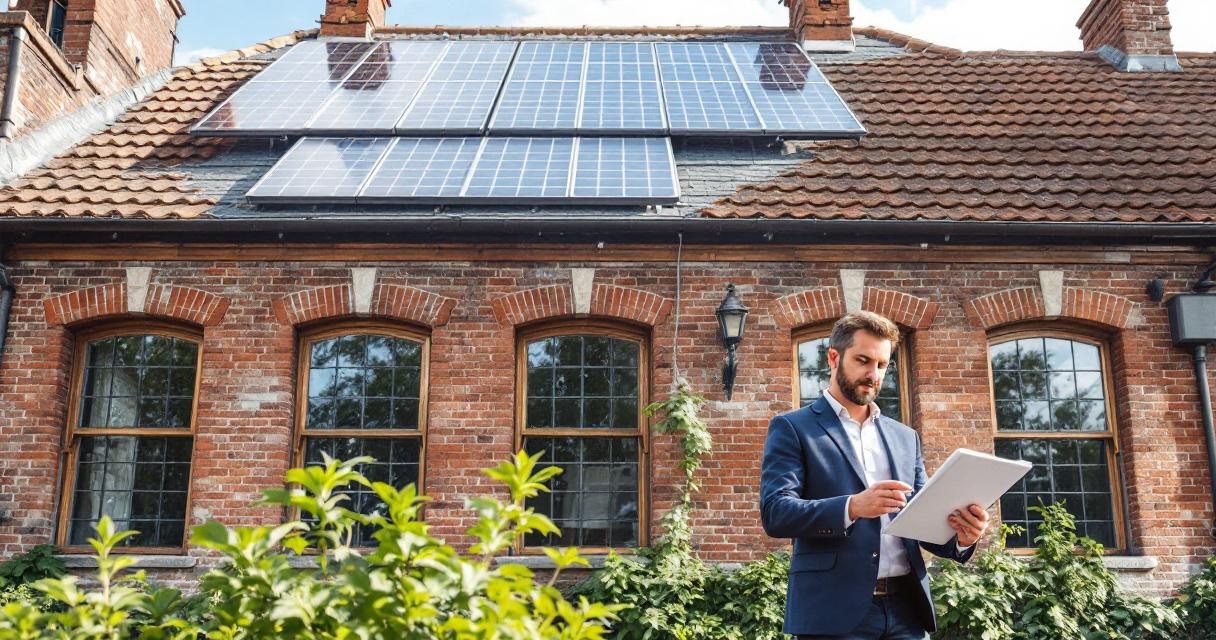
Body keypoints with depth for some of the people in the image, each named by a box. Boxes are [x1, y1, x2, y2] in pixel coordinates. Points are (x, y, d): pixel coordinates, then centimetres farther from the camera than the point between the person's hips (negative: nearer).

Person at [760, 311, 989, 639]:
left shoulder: (905, 437, 16)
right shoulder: (792, 428, 1)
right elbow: (775, 513, -11)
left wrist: (961, 537, -7)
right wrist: (851, 507, -25)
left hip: (906, 609, 5)